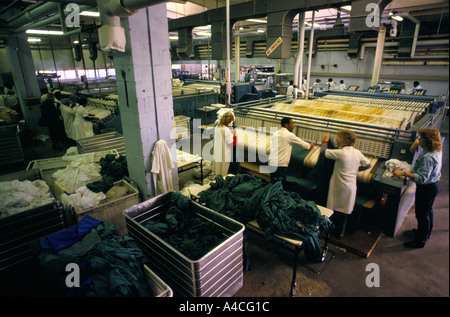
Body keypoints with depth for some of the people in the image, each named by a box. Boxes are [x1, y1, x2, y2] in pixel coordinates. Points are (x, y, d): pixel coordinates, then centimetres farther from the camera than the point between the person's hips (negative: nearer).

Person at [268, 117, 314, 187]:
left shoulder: (275, 133, 11)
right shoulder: (289, 135, -8)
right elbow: (302, 143, 3)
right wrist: (310, 145, 24)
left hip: (271, 163, 8)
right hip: (280, 164, -7)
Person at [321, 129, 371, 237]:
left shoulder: (341, 153, -19)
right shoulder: (357, 152, 1)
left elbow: (323, 151, -10)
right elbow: (368, 164, 12)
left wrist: (326, 140, 7)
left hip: (339, 186, -6)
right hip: (351, 186, 6)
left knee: (334, 208, 8)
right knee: (345, 210, 15)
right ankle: (340, 232, 27)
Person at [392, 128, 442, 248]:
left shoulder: (428, 157, -32)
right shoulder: (436, 150, -1)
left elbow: (422, 178, -35)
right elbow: (412, 150, 12)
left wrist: (403, 173, -38)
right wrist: (416, 143, -4)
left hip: (427, 188, -10)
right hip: (434, 184, 10)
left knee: (422, 214, 6)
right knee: (428, 211, 28)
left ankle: (420, 241, 23)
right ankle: (426, 232, 50)